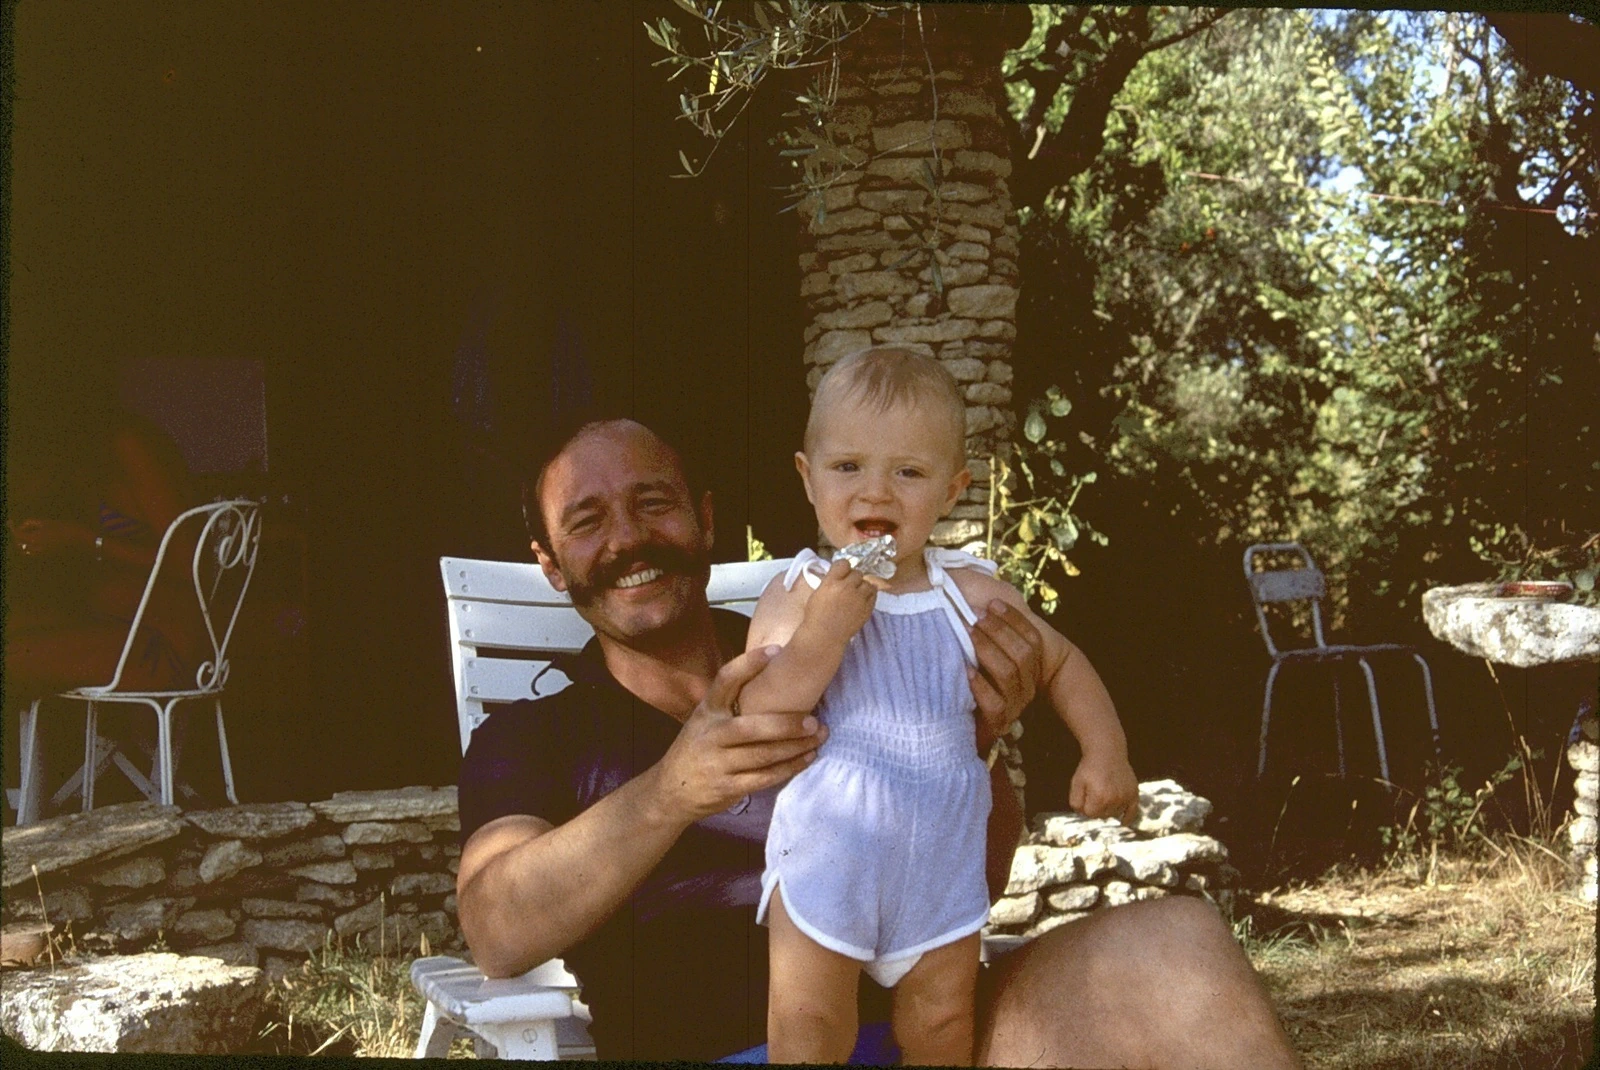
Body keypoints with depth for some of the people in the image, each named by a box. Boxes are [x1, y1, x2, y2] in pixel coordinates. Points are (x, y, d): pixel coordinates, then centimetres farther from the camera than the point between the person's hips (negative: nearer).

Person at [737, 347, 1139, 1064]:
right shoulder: (796, 595, -9)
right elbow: (752, 725, -16)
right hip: (826, 852, -2)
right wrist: (822, 634, -27)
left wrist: (1105, 751, -3)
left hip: (942, 862, 3)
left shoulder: (970, 593, -2)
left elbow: (1062, 663, 12)